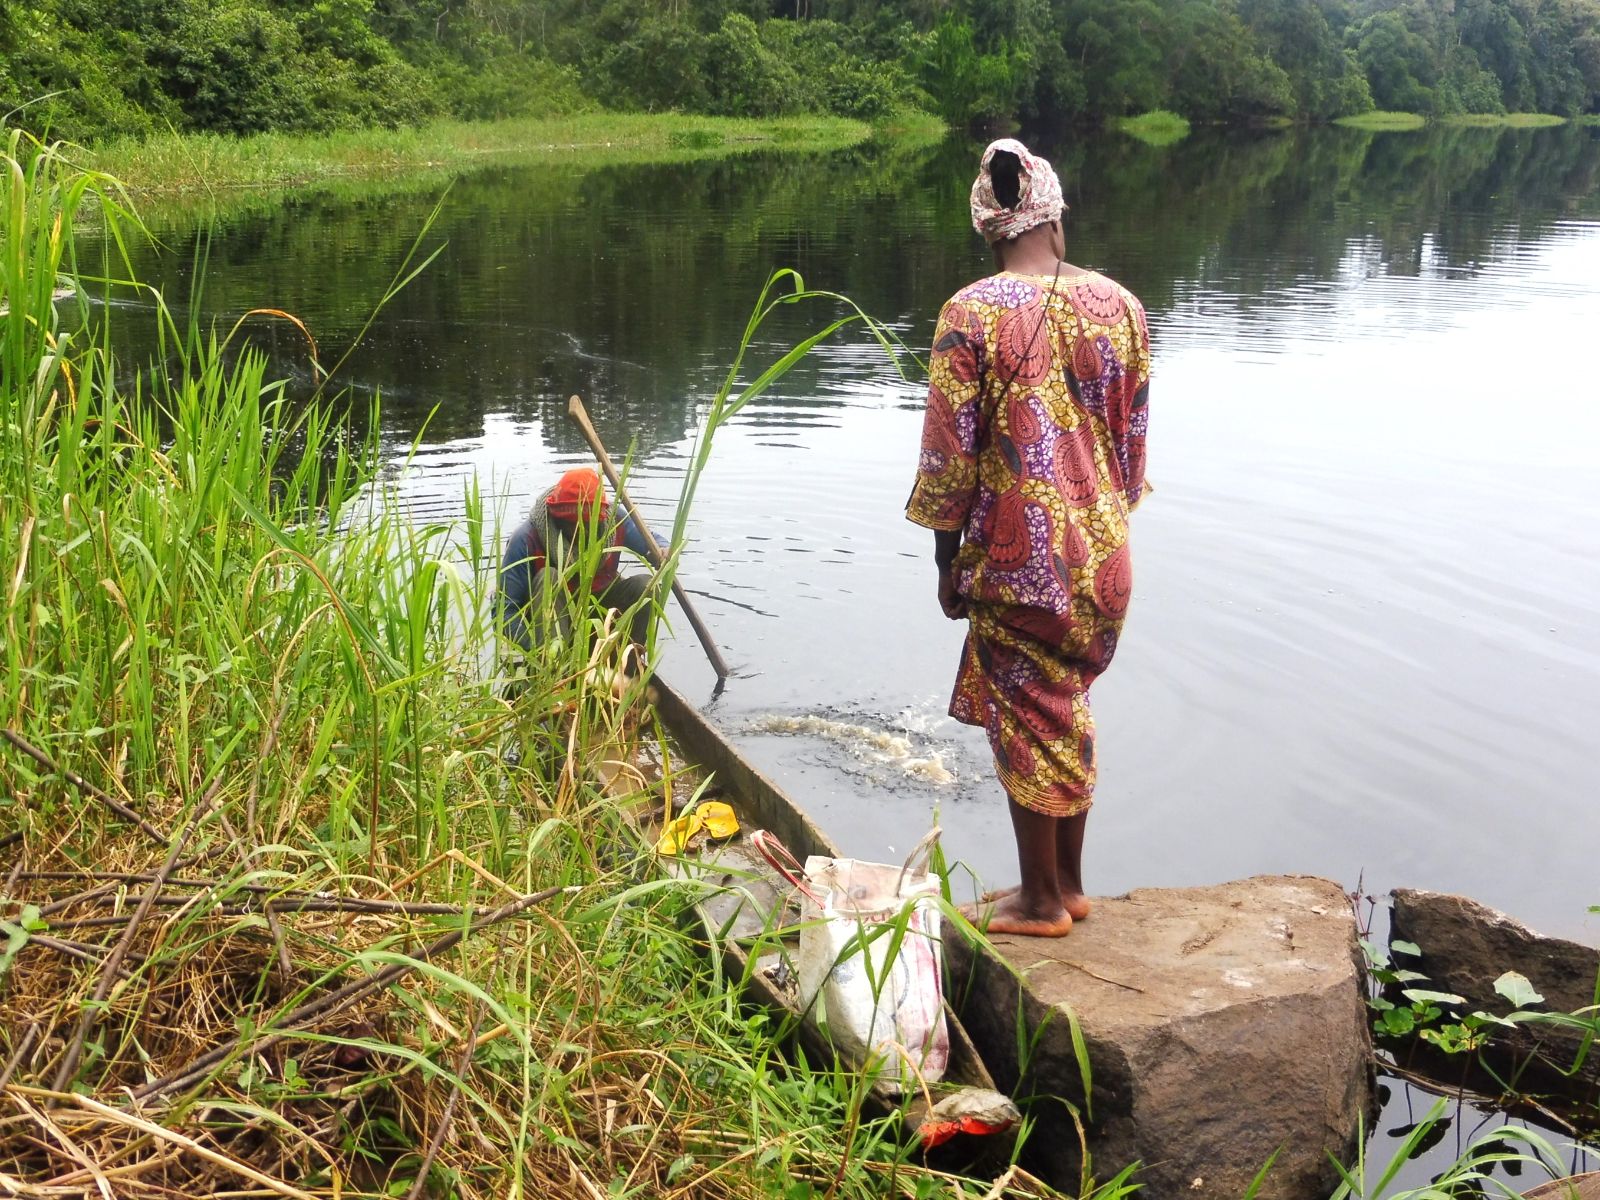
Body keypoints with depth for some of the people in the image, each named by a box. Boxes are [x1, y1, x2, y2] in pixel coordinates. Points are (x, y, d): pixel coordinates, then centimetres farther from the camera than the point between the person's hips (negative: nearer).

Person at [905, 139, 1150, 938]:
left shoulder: (972, 314, -13)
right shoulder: (1119, 305, 1)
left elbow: (951, 453, -11)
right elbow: (1133, 438, 8)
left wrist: (947, 561, -1)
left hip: (1018, 557, -5)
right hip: (1102, 555, 5)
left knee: (1025, 722, 8)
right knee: (1068, 711, 19)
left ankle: (1040, 900, 20)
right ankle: (1068, 882, 30)